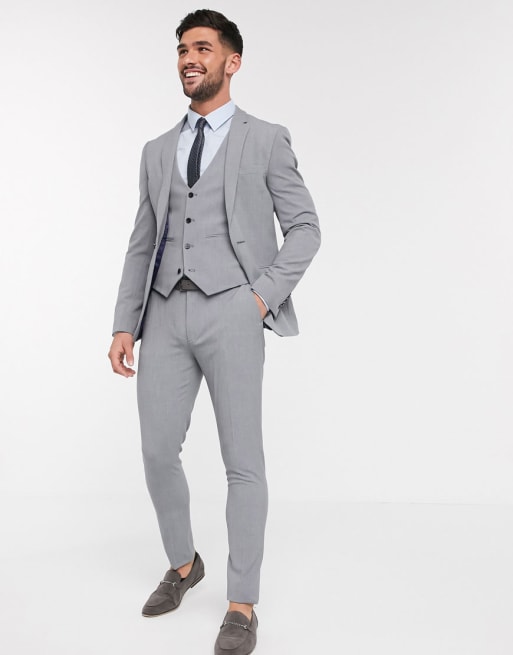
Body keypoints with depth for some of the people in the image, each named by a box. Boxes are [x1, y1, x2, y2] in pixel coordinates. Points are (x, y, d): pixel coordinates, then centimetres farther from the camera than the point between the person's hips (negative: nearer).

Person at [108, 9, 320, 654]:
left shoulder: (266, 140, 7)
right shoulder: (157, 151, 18)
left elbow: (304, 227, 4)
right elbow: (142, 244, 16)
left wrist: (264, 294, -8)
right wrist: (124, 325, 8)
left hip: (230, 311, -4)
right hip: (166, 314, 5)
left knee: (242, 460, 0)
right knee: (158, 451, 6)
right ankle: (182, 565, 32)